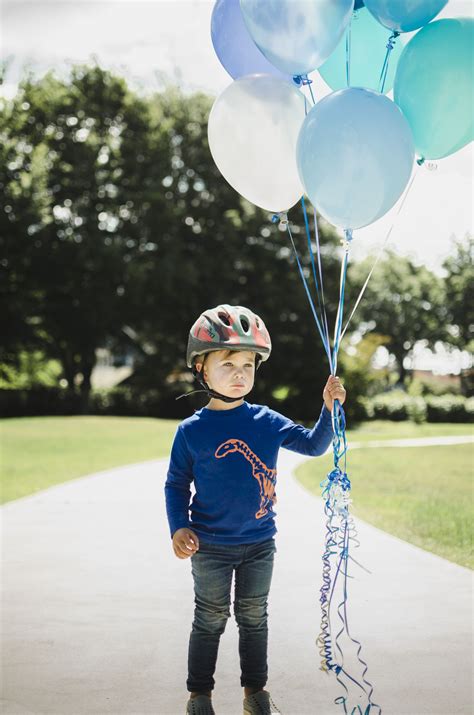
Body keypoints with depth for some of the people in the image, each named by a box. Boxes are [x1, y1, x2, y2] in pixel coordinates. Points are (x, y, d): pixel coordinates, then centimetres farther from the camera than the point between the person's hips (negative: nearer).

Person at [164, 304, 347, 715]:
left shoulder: (268, 422, -4)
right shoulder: (191, 431, -10)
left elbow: (314, 446, 3)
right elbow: (176, 484, -3)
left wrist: (330, 409, -12)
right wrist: (179, 527, -16)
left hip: (259, 544, 2)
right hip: (210, 546, -2)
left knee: (254, 618, 15)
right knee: (210, 620, 11)